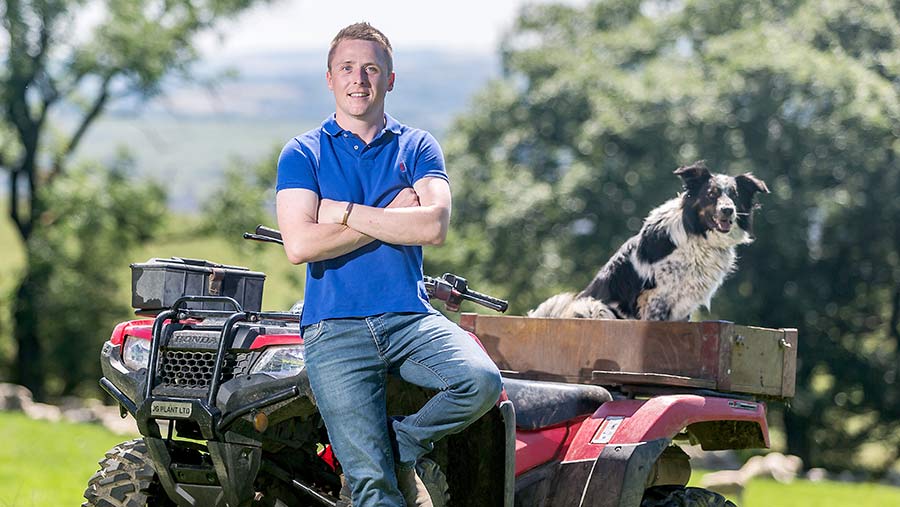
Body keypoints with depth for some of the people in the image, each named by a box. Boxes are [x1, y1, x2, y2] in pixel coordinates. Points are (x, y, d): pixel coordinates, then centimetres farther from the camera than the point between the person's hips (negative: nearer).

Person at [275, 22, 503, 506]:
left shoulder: (417, 147, 12)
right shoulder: (303, 153, 9)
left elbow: (434, 226, -7)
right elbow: (300, 244, -7)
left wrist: (344, 212, -6)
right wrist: (391, 216, -4)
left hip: (410, 317, 2)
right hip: (335, 328, -2)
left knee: (481, 380, -27)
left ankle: (402, 445, -3)